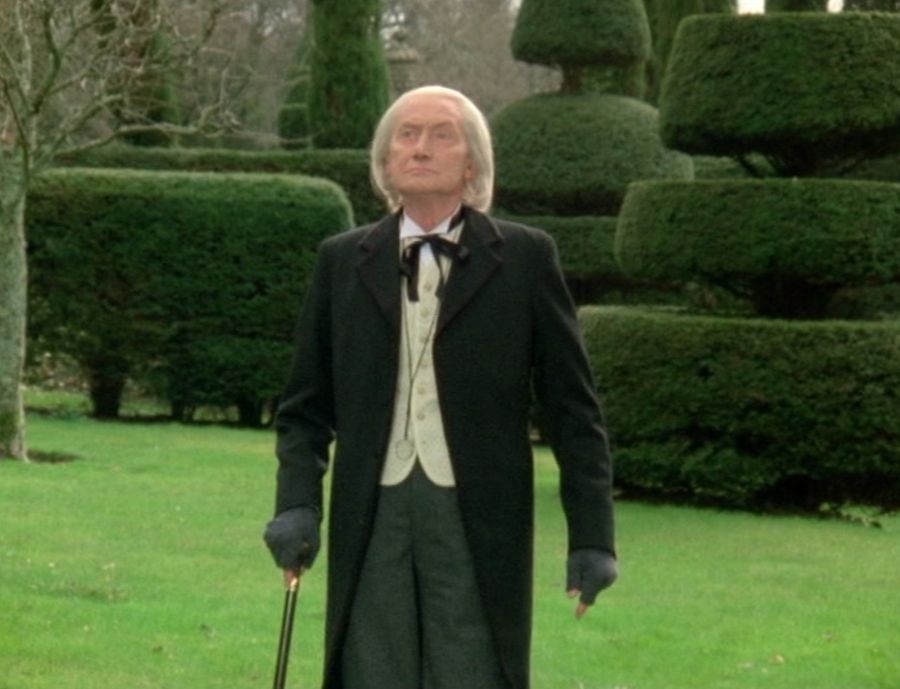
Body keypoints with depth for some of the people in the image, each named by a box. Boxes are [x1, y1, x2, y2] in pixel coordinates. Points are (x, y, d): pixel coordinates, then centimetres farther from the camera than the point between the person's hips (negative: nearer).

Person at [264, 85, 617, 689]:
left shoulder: (525, 259, 4)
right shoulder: (343, 262, 12)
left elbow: (571, 406, 3)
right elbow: (307, 404, 14)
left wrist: (591, 534, -2)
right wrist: (297, 502, -2)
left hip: (478, 525, -2)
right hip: (372, 520, 2)